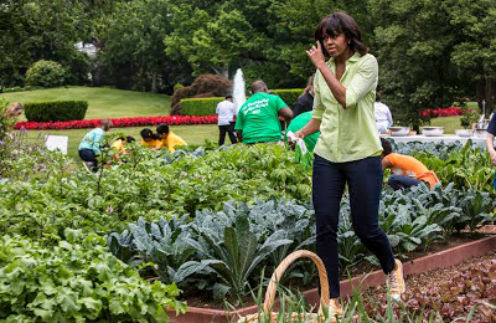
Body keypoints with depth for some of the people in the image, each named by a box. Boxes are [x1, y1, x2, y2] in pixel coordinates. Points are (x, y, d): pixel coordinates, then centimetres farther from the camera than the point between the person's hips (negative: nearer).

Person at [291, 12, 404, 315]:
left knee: (366, 228, 1)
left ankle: (392, 267, 34)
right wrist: (297, 135, 3)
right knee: (325, 228, -2)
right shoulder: (323, 70, 9)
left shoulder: (367, 63, -7)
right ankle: (332, 300, 7)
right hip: (327, 156, 5)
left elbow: (347, 99, -23)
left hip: (363, 156, -5)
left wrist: (322, 66, -19)